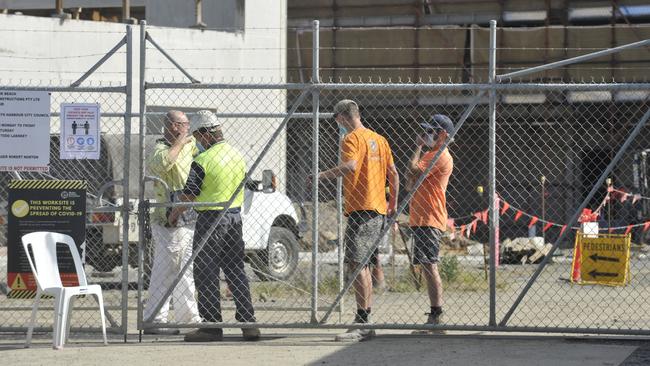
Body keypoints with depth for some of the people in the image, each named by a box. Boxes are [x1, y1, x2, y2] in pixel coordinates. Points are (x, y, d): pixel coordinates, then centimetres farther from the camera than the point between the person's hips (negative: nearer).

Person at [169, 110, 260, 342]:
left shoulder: (203, 161, -15)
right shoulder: (237, 156, 7)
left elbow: (189, 195, -12)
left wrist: (174, 214, 4)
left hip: (211, 219, -7)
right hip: (235, 217, 7)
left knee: (207, 274, 1)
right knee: (236, 272, 12)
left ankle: (212, 325, -1)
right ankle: (248, 323, 10)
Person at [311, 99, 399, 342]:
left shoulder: (352, 138, -7)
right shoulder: (379, 139, 19)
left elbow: (350, 166, -25)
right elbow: (393, 173, 21)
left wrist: (322, 176, -20)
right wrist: (393, 204, 28)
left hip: (360, 209, -9)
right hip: (378, 210, 9)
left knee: (356, 265, -12)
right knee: (363, 265, 15)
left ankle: (362, 324, -19)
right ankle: (365, 321, 17)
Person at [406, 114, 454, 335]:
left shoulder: (441, 156, -10)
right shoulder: (431, 155, 23)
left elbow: (413, 171, -19)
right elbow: (410, 184, 26)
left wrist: (418, 148, -7)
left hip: (429, 221, -11)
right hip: (421, 220, 11)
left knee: (429, 266, -14)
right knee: (427, 268, 11)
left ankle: (436, 315, -17)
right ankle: (435, 319, 14)